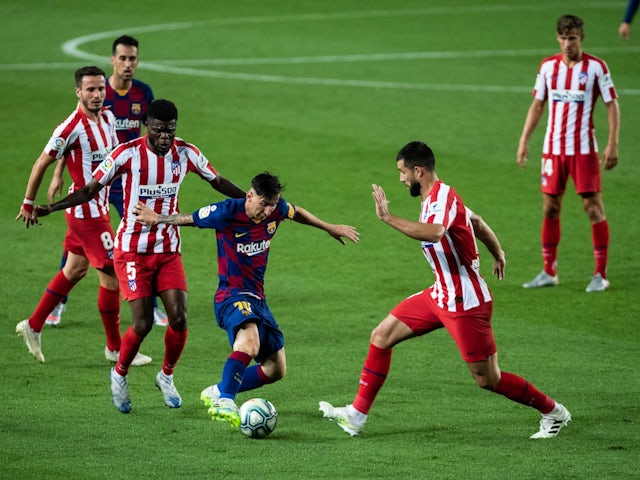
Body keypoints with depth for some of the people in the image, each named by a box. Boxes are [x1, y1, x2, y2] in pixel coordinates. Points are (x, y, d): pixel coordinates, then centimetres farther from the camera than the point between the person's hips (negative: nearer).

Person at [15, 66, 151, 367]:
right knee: (112, 274, -4)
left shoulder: (107, 118, 4)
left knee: (75, 269, 19)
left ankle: (33, 325, 31)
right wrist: (28, 204, -6)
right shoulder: (72, 127, -20)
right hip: (87, 212, -9)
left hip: (98, 206, 9)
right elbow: (41, 164, -12)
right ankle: (115, 348, 8)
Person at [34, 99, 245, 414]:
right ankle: (119, 375, 18)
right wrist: (51, 208, -21)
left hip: (169, 250, 4)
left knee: (179, 319, -9)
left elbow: (218, 182, 12)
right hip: (132, 250, -3)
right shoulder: (127, 154, -14)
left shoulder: (186, 153, -3)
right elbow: (91, 189, -10)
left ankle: (166, 376, 17)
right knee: (142, 323, -10)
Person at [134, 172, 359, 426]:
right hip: (232, 295, -8)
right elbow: (188, 219, -4)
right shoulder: (227, 212, -17)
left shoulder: (276, 209, -1)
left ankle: (217, 393, 22)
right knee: (249, 343, -38)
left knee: (276, 369, 10)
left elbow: (297, 213, 22)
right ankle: (224, 401, -39)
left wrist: (329, 228, 33)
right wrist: (158, 218, -7)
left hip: (257, 298, 8)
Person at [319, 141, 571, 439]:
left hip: (466, 303, -10)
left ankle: (554, 413, 16)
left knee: (487, 379, -2)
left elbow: (433, 233, -43)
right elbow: (477, 222, 26)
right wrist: (498, 255, 41)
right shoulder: (436, 197, 10)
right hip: (440, 295, 10)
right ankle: (357, 415, 11)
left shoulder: (443, 196, -20)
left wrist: (388, 218, -40)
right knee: (381, 336, 6)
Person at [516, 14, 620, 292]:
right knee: (549, 208, 5)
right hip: (553, 148, 4)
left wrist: (612, 143, -11)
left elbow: (612, 104, -3)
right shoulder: (548, 66, 7)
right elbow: (537, 104, 14)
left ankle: (600, 274, -2)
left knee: (593, 206, -6)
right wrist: (524, 140, 8)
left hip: (584, 149, -4)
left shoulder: (596, 67, -4)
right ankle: (549, 272, 14)